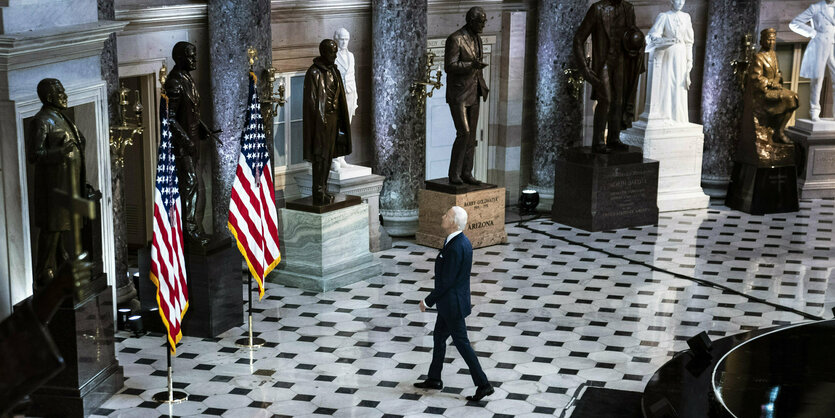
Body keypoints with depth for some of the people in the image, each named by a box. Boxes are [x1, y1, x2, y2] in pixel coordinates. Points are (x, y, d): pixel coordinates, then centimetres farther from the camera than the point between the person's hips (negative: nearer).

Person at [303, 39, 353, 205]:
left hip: (333, 118, 8)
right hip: (321, 120, -8)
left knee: (328, 155, 12)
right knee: (320, 156, -6)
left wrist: (341, 121, 14)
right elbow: (311, 100, -14)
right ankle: (319, 195, -2)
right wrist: (320, 120, -17)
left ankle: (323, 191, 20)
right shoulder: (314, 73, -12)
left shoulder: (334, 71, 12)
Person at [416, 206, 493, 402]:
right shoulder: (463, 242, 4)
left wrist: (428, 301, -15)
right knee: (439, 337, 20)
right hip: (450, 302, 10)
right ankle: (434, 379, 33)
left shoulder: (455, 248, -27)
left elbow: (446, 281, -25)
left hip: (452, 304, -10)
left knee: (461, 342, -1)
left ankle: (483, 384, 4)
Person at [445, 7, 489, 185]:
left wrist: (482, 86, 15)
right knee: (463, 133, -13)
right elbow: (449, 66, -20)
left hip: (473, 93, 8)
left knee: (471, 135, 6)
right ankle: (454, 174, -2)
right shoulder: (455, 39, -16)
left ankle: (466, 173, 12)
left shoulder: (476, 38, 10)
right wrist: (471, 65, -32)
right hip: (457, 93, -8)